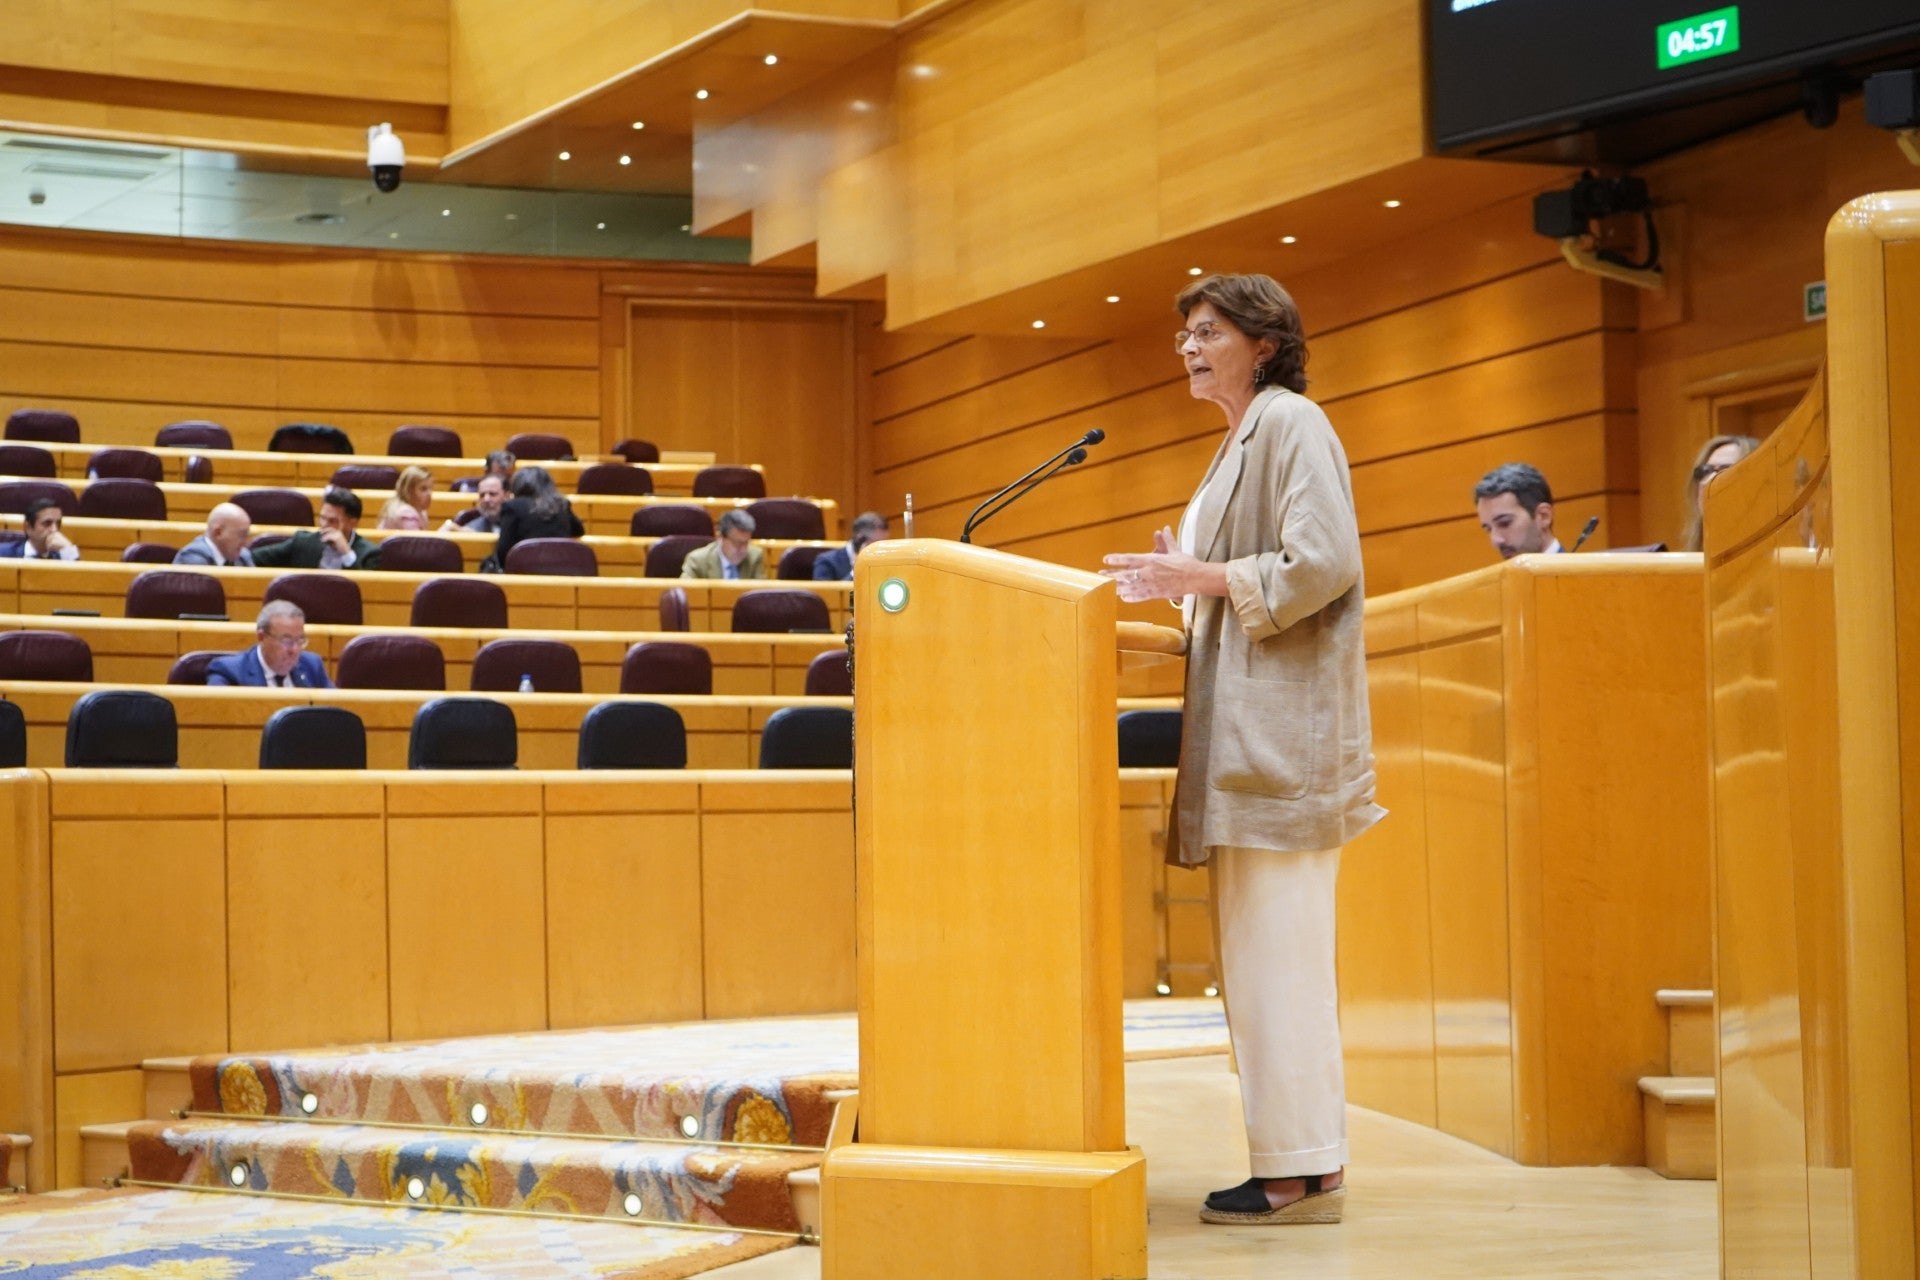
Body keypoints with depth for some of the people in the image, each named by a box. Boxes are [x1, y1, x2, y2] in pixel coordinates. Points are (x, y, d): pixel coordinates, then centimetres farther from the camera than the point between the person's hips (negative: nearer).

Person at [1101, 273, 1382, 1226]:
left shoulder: (1291, 424, -7)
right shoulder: (1242, 441, 23)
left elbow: (1323, 562, -18)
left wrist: (1203, 577, -14)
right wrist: (1181, 587, 12)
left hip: (1282, 731, -10)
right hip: (1245, 732, 10)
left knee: (1275, 949, -10)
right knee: (1261, 952, 9)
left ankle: (1300, 1169, -7)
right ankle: (1304, 1160, 13)